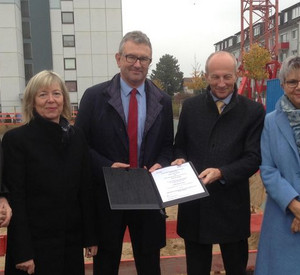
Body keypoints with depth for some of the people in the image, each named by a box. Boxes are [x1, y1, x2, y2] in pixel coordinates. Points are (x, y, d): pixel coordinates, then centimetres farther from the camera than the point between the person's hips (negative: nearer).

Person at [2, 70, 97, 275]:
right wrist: (23, 252, -13)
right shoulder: (15, 139, -9)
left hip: (72, 241, 4)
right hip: (35, 242, -4)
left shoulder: (77, 136, 4)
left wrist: (91, 237, 6)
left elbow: (86, 189, 6)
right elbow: (15, 197, -11)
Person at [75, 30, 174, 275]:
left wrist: (161, 164, -11)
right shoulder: (94, 97, -4)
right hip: (107, 194, -2)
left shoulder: (162, 102, 4)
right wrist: (106, 166, -18)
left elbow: (167, 145, 10)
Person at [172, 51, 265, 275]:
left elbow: (254, 158, -8)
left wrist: (221, 173, -23)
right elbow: (180, 146, 11)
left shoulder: (253, 111, -3)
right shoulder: (191, 106, 5)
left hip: (232, 205, -2)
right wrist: (180, 159, -12)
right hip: (194, 204, 2)